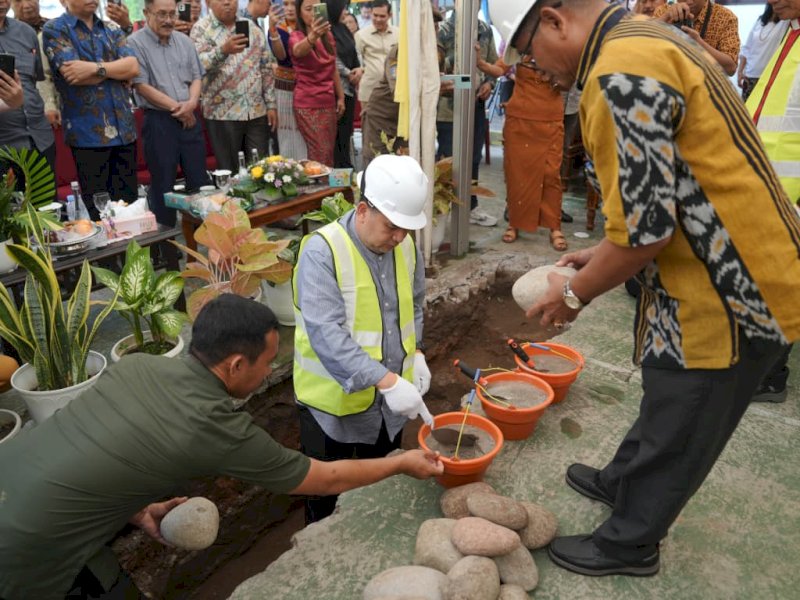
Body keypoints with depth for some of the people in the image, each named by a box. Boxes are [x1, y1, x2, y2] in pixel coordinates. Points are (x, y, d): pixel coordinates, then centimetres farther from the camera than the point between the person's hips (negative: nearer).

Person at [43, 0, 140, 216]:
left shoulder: (112, 30, 15)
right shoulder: (54, 29, 1)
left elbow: (133, 67, 0)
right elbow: (71, 73, -13)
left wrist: (95, 68, -13)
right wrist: (116, 68, -1)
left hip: (124, 128, 5)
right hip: (87, 132, -4)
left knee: (129, 202, 8)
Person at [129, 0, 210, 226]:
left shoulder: (185, 42, 11)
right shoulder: (135, 43, -6)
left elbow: (196, 77, 11)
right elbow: (141, 86, -11)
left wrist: (191, 103, -9)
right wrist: (177, 108, -10)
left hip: (190, 119, 5)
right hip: (158, 122, -5)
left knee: (200, 181, 8)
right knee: (163, 185, 3)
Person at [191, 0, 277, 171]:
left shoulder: (252, 28, 11)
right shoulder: (201, 28, -1)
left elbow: (266, 68, 13)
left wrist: (271, 104, 7)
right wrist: (223, 50, -32)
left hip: (257, 112, 4)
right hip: (222, 114, -3)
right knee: (229, 173, 2)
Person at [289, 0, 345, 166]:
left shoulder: (328, 36, 10)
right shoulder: (296, 36, -7)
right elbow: (298, 50, -33)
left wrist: (340, 97, 13)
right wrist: (312, 37, -54)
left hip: (328, 102, 6)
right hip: (307, 104, -6)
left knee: (328, 153, 7)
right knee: (322, 154, -12)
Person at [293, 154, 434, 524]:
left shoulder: (406, 246, -3)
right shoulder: (322, 251, -23)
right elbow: (327, 335, -31)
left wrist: (416, 352, -2)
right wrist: (386, 380, -36)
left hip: (390, 399, 6)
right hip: (334, 401, -5)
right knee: (327, 495, 16)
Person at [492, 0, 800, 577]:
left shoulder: (621, 74, -23)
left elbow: (643, 228, -24)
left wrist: (575, 293, -9)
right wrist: (603, 253, 16)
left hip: (731, 292, -10)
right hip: (729, 272, 10)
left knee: (675, 433, 10)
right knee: (667, 401, 26)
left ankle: (628, 544, 31)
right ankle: (623, 483, 48)